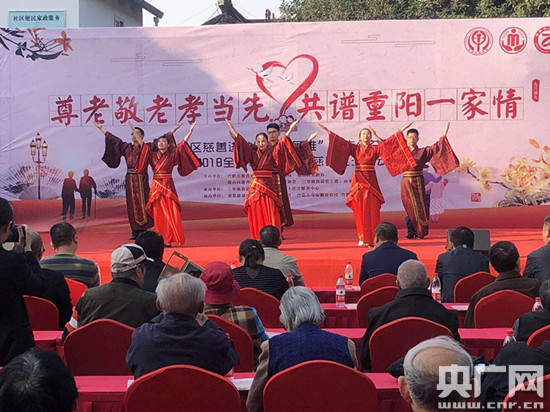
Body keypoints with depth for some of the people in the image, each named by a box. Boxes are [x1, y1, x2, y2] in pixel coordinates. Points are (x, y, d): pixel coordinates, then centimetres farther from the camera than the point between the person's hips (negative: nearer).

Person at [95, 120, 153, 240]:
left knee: (141, 203, -5)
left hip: (141, 179, -5)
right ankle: (135, 231, 7)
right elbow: (114, 139, 17)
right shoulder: (127, 147, 15)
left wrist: (136, 133, -25)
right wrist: (101, 128, 17)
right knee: (132, 204, 4)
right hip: (130, 179, 5)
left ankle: (143, 230, -2)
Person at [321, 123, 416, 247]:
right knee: (359, 211, 0)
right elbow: (341, 142, 2)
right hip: (358, 182, 0)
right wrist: (328, 131, -6)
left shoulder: (375, 149, 8)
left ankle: (371, 238, -1)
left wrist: (400, 132, -9)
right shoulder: (354, 148, 9)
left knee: (371, 211, -4)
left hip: (371, 183, 0)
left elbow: (387, 144, -1)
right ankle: (362, 238, 6)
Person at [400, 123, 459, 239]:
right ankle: (410, 232, 9)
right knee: (408, 208, 2)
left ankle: (420, 232, 3)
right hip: (406, 183, 2)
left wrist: (443, 136, -13)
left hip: (418, 182, -2)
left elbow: (435, 148, -6)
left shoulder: (422, 152, 3)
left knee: (419, 207, -4)